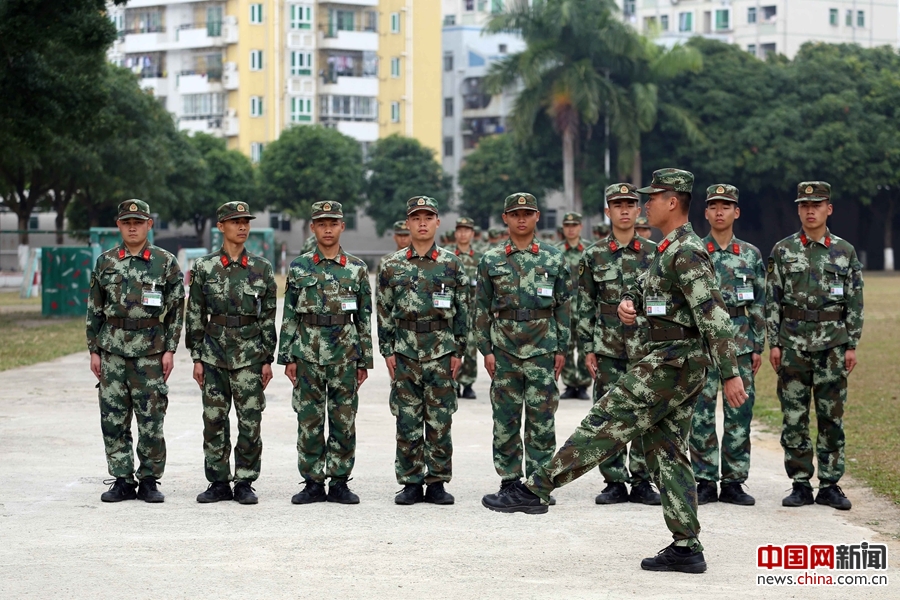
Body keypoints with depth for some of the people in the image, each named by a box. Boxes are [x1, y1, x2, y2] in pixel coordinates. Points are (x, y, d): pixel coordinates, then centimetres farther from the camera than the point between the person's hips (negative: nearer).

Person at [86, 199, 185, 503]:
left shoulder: (165, 262, 2)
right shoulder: (105, 262, 7)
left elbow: (176, 310, 2)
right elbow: (94, 310, 10)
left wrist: (170, 350, -5)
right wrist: (94, 350, 5)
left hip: (150, 354, -2)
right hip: (112, 353, 2)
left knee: (151, 421, 0)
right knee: (113, 420, 3)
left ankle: (149, 481, 10)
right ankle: (122, 481, 11)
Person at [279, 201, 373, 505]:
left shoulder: (357, 268, 5)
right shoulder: (299, 267, 4)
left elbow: (365, 317, 7)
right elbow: (289, 315, 5)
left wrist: (364, 360, 4)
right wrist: (287, 356, -1)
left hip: (344, 352, 0)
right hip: (308, 352, 0)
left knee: (344, 420, 2)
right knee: (309, 420, 2)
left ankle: (339, 482, 10)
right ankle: (313, 483, 10)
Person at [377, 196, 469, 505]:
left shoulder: (452, 263, 3)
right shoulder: (392, 265, 5)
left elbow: (462, 310, 4)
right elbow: (384, 311, 6)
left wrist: (458, 351, -1)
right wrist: (387, 351, -1)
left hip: (442, 353, -1)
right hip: (405, 352, 1)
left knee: (440, 420, 2)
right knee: (407, 420, 3)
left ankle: (437, 483, 9)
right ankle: (410, 483, 10)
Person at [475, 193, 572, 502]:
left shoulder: (554, 258, 5)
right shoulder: (491, 260, 5)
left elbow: (564, 306, 6)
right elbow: (482, 308, 7)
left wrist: (562, 349, 1)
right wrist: (486, 349, 1)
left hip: (543, 349, -1)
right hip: (504, 351, 1)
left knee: (542, 419, 0)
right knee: (505, 419, 4)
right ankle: (509, 480, 14)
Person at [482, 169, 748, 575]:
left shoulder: (686, 253, -15)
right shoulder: (670, 249, 18)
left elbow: (714, 314, -22)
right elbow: (645, 287, 27)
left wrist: (730, 373, -27)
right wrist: (628, 302, 1)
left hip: (672, 362, -11)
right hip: (679, 364, 11)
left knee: (604, 424, -9)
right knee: (667, 451, 9)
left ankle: (534, 490, -7)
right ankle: (686, 549, 8)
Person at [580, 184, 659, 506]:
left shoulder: (654, 253, 4)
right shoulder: (594, 255, 4)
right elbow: (585, 305, 6)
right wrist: (587, 349, 1)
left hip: (647, 347, 0)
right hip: (607, 348, 0)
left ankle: (642, 482, 9)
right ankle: (614, 482, 9)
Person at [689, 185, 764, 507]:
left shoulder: (751, 254, 8)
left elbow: (759, 305, 9)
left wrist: (758, 346, 4)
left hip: (740, 341, 2)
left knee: (740, 414, 2)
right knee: (701, 414, -2)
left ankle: (733, 482, 9)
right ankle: (705, 481, 6)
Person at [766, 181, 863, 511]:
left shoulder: (845, 251, 4)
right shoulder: (783, 250, 3)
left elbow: (855, 302, 5)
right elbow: (772, 299, 3)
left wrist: (852, 346, 0)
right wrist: (773, 343, -3)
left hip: (832, 344, 0)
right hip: (793, 344, 0)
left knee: (832, 416, 3)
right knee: (794, 418, 2)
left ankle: (830, 485, 9)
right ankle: (800, 484, 9)